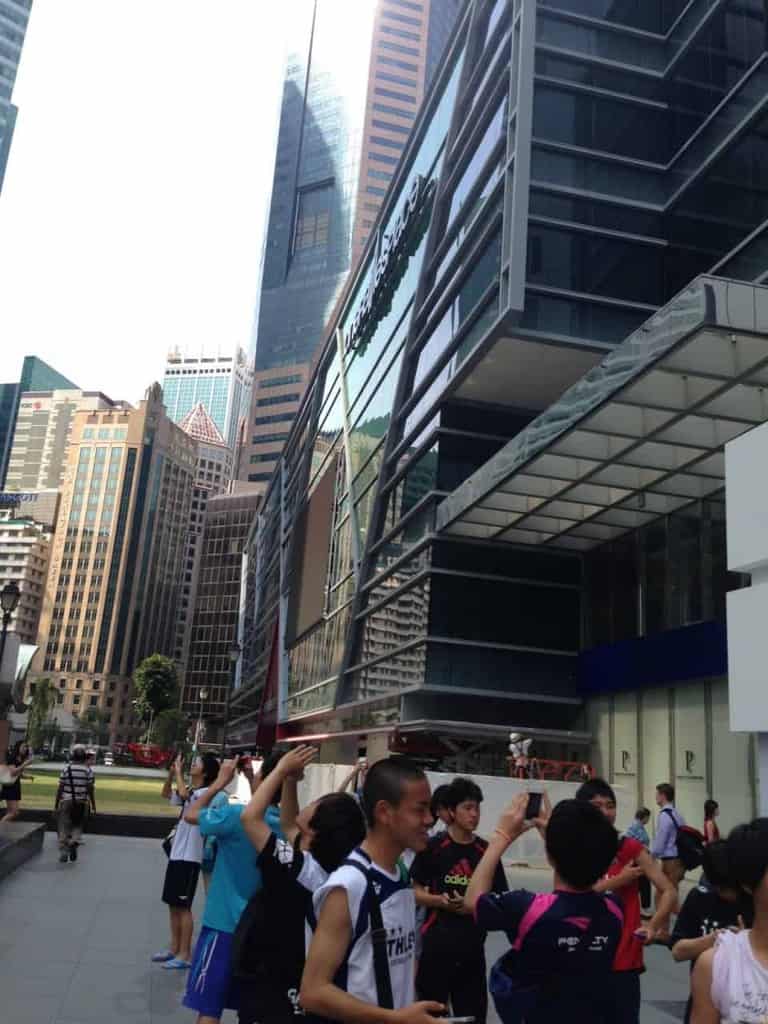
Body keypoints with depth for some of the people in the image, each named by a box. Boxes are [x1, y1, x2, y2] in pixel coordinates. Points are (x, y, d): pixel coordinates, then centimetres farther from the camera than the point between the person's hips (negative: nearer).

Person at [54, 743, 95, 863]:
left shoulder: (66, 769, -3)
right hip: (82, 803, 0)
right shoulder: (88, 770, -4)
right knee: (78, 825, 17)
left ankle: (63, 853, 7)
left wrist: (56, 804, 8)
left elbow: (60, 788, -2)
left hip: (66, 801, 0)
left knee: (64, 827, 8)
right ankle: (75, 841, -9)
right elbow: (90, 789, -4)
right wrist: (93, 805, 4)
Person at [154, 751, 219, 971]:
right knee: (172, 904, 15)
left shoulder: (206, 793, -14)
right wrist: (171, 772, 8)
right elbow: (167, 794, 24)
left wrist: (179, 772, -16)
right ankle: (174, 948, 26)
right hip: (176, 854, 9)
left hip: (190, 857, -9)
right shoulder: (188, 791, 12)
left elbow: (184, 794, -30)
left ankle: (185, 955, 2)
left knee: (183, 906, -5)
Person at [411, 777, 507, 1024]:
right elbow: (415, 893, -1)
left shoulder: (486, 850, 4)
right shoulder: (433, 846, -5)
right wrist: (441, 901, -19)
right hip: (437, 941, -3)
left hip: (473, 944, 3)